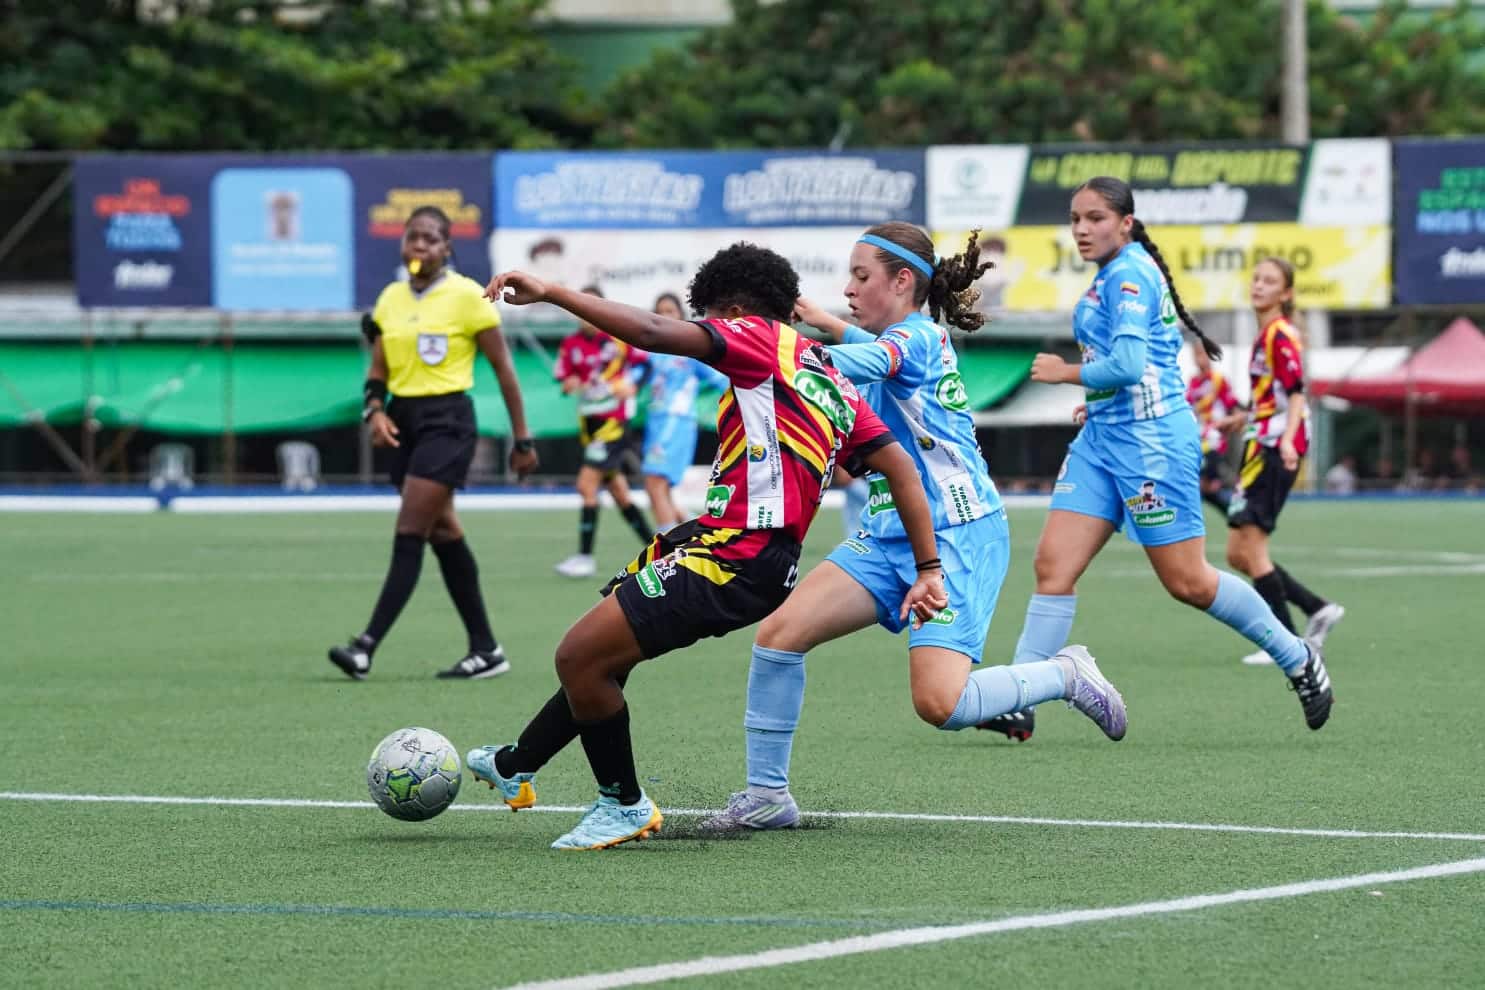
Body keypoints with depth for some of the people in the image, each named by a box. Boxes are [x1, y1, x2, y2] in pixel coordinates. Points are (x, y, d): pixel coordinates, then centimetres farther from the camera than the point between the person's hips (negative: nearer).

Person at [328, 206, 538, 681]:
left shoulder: (467, 295, -7)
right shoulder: (390, 298, 10)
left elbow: (503, 368, -4)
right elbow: (379, 368, 14)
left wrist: (522, 439, -4)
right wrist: (375, 410, -7)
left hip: (447, 420, -7)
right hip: (403, 419, 7)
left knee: (409, 535, -13)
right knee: (444, 534, 9)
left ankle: (366, 647, -19)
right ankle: (485, 649, 17)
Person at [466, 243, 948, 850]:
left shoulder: (762, 339, -3)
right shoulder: (830, 379, 22)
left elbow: (652, 333, -16)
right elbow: (900, 465, 15)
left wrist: (551, 293, -13)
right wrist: (928, 570, 12)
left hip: (733, 557, -10)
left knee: (580, 655, -9)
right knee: (598, 654, 21)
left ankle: (624, 806, 6)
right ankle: (514, 767, 37)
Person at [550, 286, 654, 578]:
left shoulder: (619, 337, -7)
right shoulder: (571, 345, 5)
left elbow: (643, 362, 3)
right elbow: (563, 380, 10)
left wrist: (630, 384, -14)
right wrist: (570, 384, -13)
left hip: (615, 421, -6)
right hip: (589, 423, 6)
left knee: (587, 484, -16)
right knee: (619, 492, 11)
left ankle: (585, 556, -13)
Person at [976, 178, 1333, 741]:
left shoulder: (1129, 274, -14)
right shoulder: (1111, 277, 16)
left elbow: (1127, 365, -23)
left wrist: (1067, 373, -9)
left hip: (1148, 437, -10)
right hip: (1102, 439, 10)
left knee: (1187, 582, -2)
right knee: (1053, 565, -3)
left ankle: (1299, 661, 15)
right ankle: (1018, 706, -7)